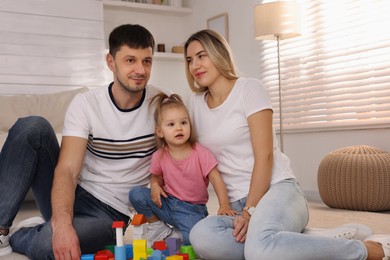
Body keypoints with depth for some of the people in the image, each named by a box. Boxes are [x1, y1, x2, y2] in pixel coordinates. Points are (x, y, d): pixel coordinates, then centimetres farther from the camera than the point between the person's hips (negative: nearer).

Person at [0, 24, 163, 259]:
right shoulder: (85, 104, -9)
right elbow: (67, 170, -19)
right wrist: (62, 224, -36)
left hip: (112, 215, -1)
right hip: (71, 197, 2)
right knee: (33, 127, -22)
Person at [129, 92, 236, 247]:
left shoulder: (200, 153, -12)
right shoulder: (159, 156, -3)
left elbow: (215, 179, -12)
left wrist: (224, 205, -24)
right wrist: (155, 185, -12)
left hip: (192, 209, -3)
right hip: (166, 203, 3)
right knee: (136, 194, -19)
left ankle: (167, 238, 0)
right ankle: (157, 227, 3)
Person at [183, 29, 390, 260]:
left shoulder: (249, 88, -1)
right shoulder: (196, 103, 16)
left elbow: (264, 156, -9)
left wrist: (251, 211, -16)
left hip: (277, 189, -5)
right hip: (237, 203, 5)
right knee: (201, 236, -32)